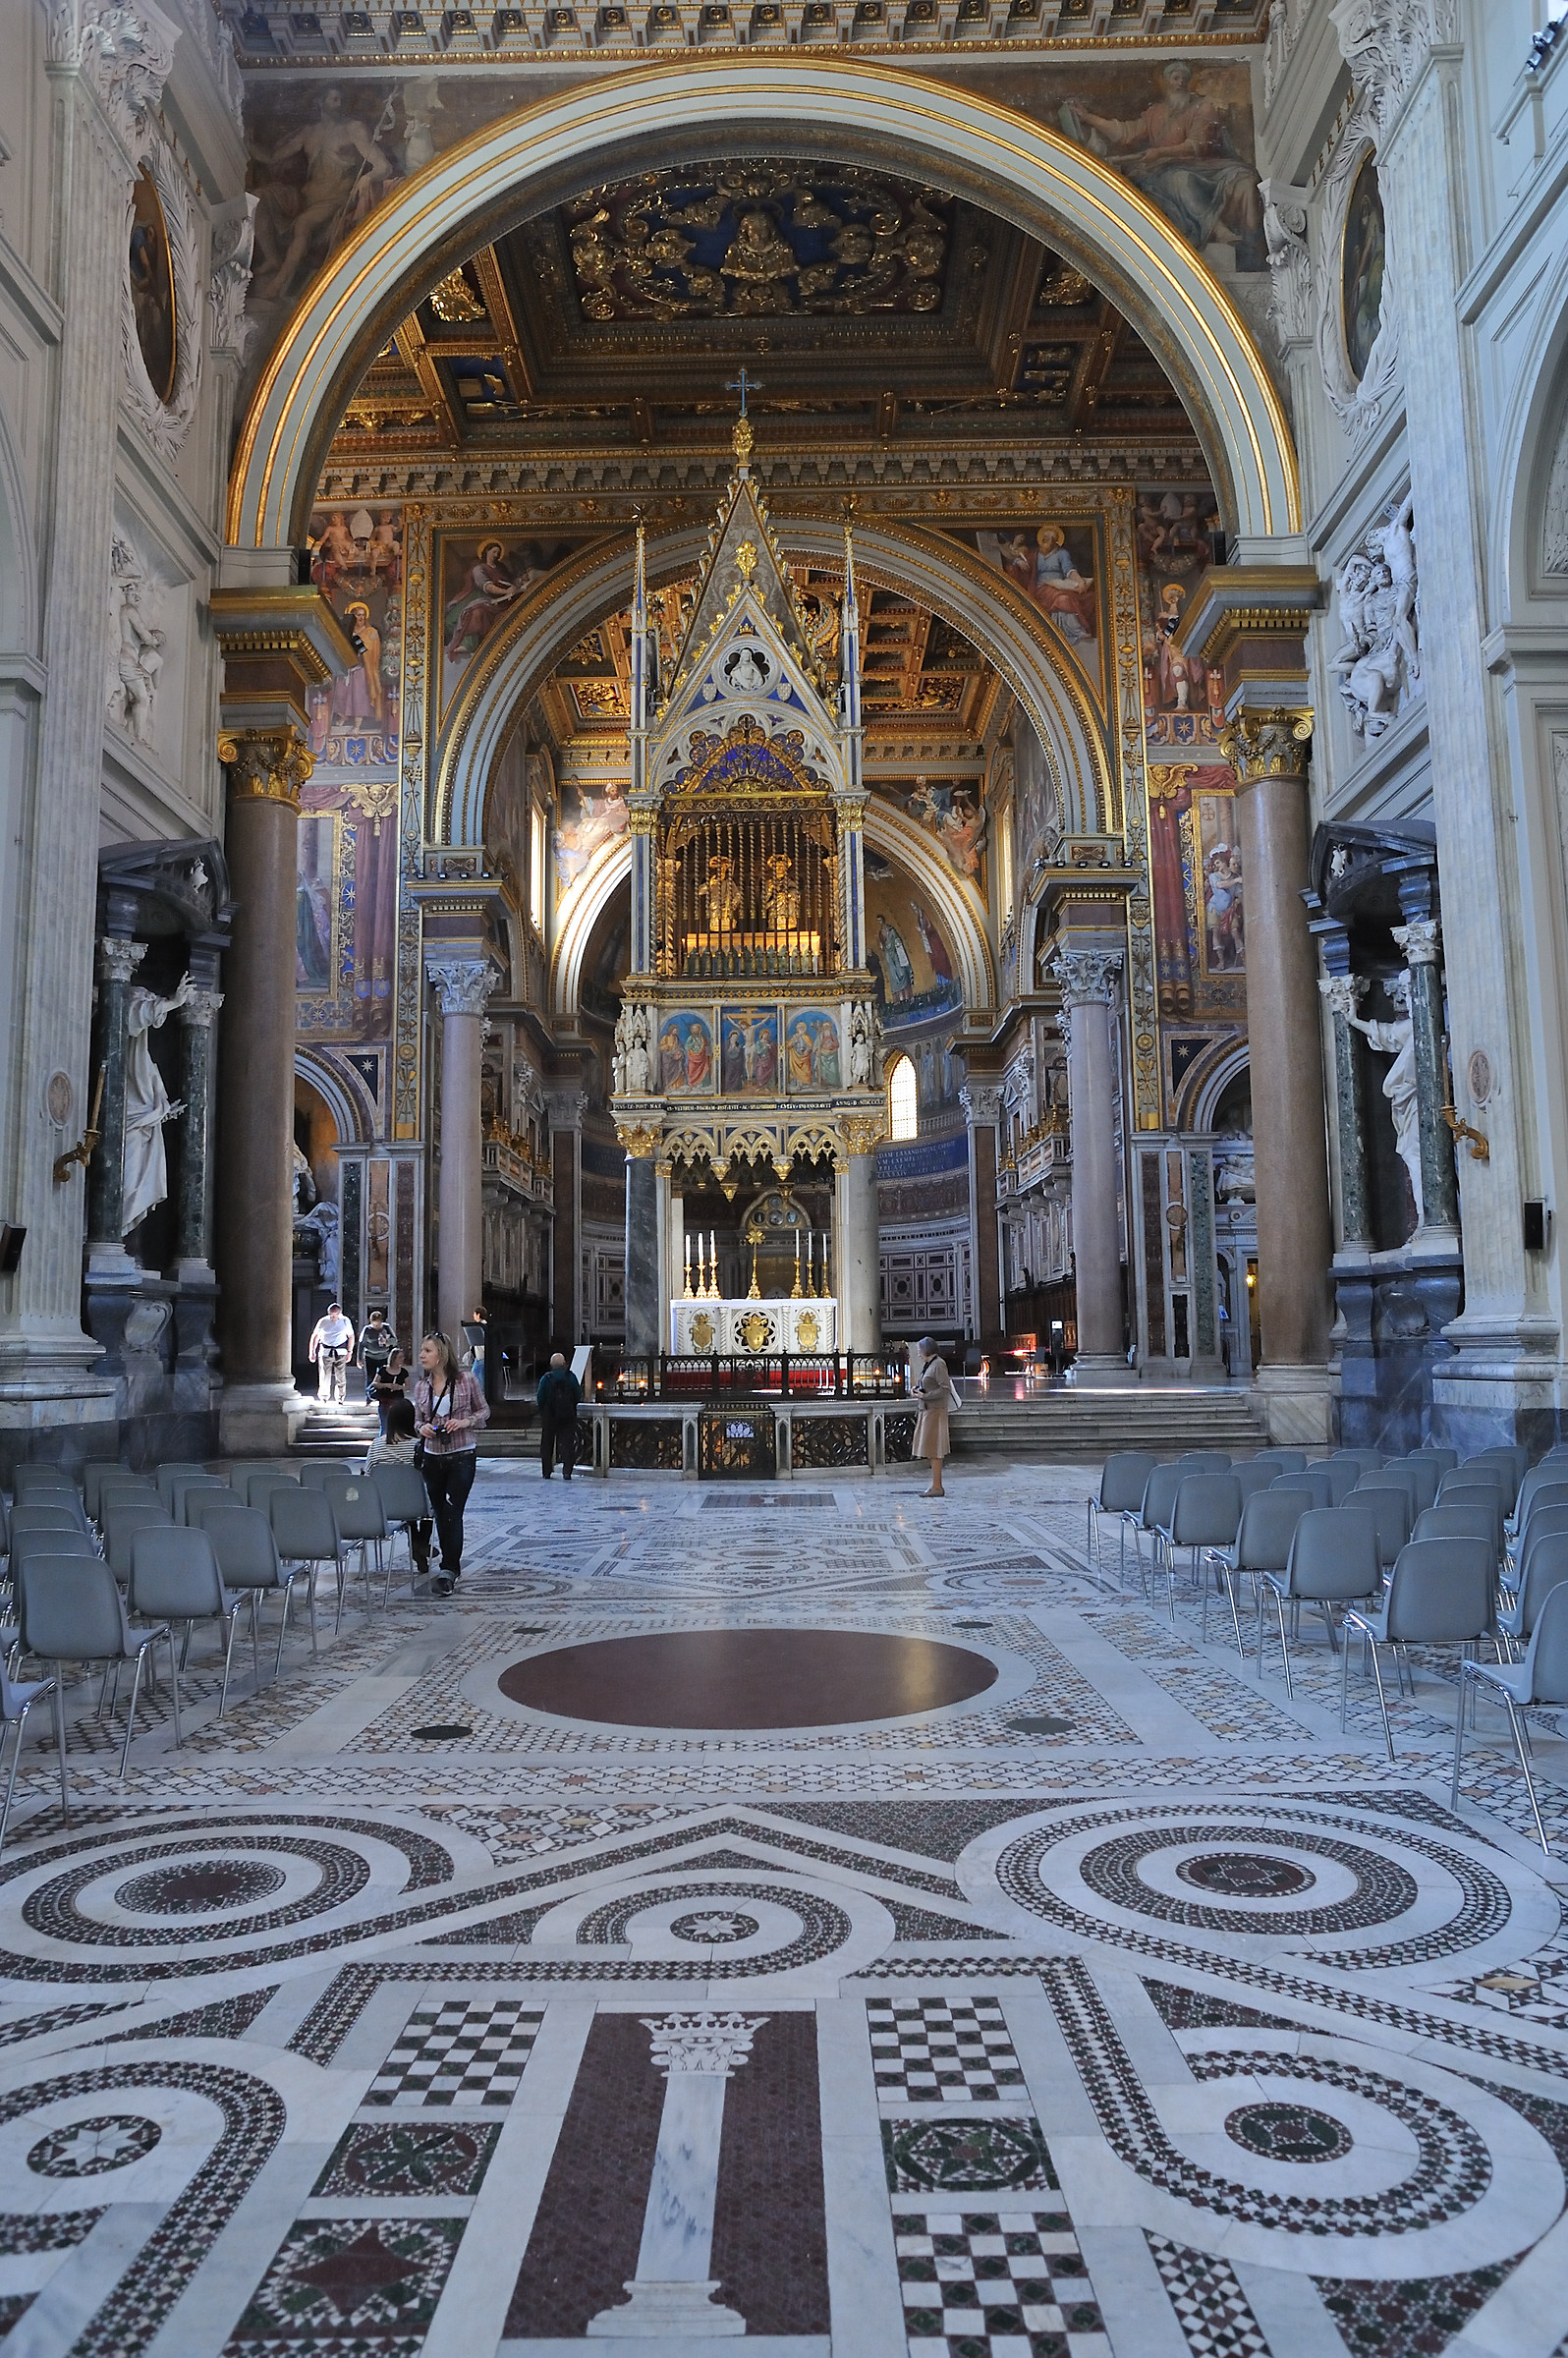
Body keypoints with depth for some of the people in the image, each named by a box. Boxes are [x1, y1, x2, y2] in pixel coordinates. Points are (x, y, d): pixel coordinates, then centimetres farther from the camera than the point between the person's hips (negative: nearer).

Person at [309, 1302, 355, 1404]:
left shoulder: (345, 1321, 2)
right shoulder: (323, 1321, -1)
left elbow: (351, 1336, 13)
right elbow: (315, 1337, 9)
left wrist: (349, 1352, 8)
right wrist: (312, 1352, 6)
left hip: (340, 1353, 1)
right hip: (325, 1352, 0)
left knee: (340, 1376, -2)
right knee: (324, 1376, -4)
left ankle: (340, 1399, 10)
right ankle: (324, 1399, 8)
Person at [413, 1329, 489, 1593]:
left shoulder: (466, 1381, -6)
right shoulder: (420, 1387, 5)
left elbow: (484, 1411, 4)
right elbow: (417, 1420, 14)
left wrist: (465, 1422, -14)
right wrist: (422, 1428, -9)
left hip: (462, 1455, -5)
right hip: (433, 1456, 5)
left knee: (453, 1512, -11)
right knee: (440, 1513, 13)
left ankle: (448, 1572, -13)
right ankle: (451, 1565, 27)